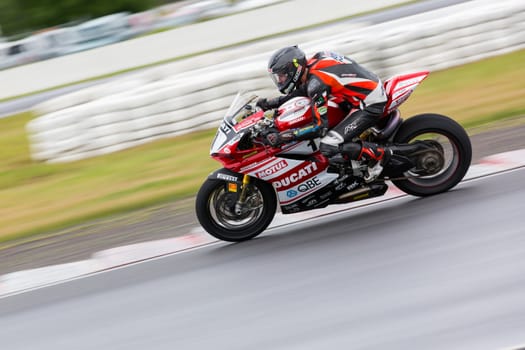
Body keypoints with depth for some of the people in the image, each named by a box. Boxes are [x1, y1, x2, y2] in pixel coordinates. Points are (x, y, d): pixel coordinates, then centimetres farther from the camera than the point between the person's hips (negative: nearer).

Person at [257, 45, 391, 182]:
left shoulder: (316, 81, -23)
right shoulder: (314, 62, 4)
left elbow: (319, 126, -25)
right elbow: (303, 90, 22)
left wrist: (281, 136, -25)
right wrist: (271, 103, 13)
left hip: (371, 104, -10)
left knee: (329, 148, -19)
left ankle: (377, 154, -4)